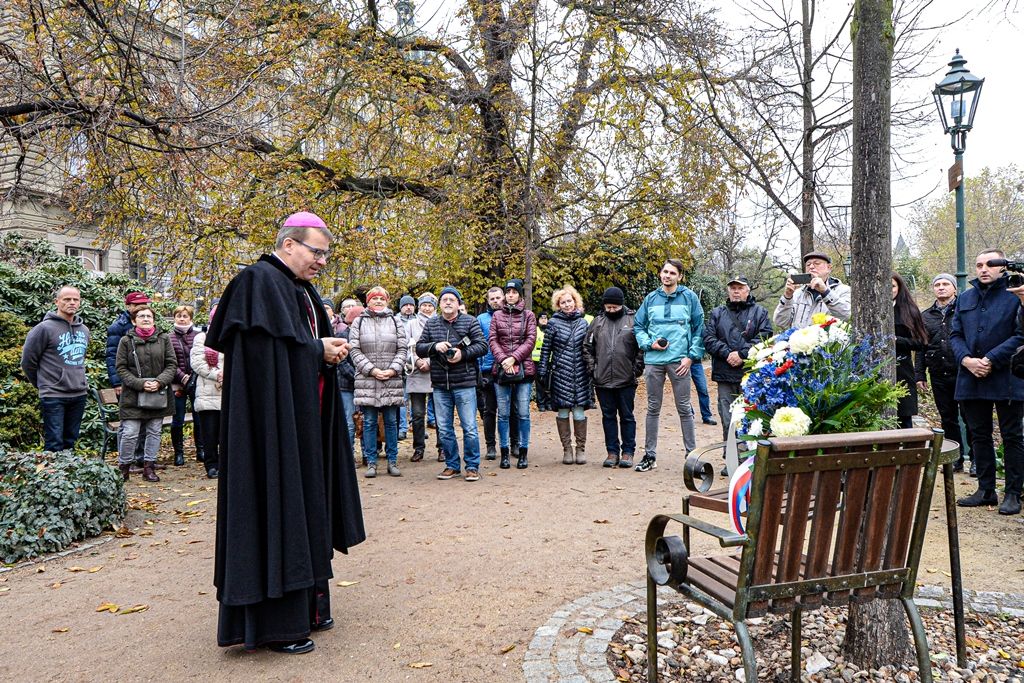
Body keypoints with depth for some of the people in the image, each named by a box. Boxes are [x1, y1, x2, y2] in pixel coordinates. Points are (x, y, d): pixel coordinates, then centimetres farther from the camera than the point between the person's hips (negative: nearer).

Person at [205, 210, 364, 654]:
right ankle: (274, 622, 4)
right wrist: (318, 350, -11)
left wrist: (331, 351, -2)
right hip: (274, 415, -10)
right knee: (275, 502, -5)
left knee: (305, 503, 12)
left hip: (303, 419, 10)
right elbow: (267, 347, -20)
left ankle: (306, 605, 23)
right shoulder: (259, 280, -11)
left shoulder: (302, 289, 17)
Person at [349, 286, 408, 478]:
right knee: (369, 423, 3)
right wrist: (372, 370, -10)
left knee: (391, 422, 6)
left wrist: (393, 370, -8)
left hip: (392, 381, 1)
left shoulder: (395, 321, 9)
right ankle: (371, 462, 12)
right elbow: (354, 350, 0)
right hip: (367, 381, -1)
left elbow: (403, 349, 5)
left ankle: (392, 461, 15)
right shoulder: (358, 322, 6)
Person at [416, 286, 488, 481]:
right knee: (444, 429, 10)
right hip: (440, 385, 4)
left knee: (469, 428, -1)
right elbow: (419, 348, 7)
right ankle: (452, 466, 23)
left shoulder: (470, 321, 1)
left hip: (464, 384, -3)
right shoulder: (431, 324, 10)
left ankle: (472, 467, 10)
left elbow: (482, 346, -3)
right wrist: (435, 346, -12)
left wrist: (463, 354, -17)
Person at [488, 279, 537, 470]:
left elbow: (530, 340, -1)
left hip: (523, 368, -1)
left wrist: (514, 358, -12)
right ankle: (504, 453, 12)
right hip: (501, 369, 1)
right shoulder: (497, 315, 10)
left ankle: (523, 453, 10)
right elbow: (492, 340, 4)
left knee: (523, 413, 1)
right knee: (503, 414, 4)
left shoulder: (528, 315, 6)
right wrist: (503, 359, -11)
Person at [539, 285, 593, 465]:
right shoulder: (553, 323, 2)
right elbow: (545, 349, 3)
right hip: (560, 374, -1)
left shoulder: (583, 323, 10)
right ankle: (567, 449, 13)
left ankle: (581, 449, 13)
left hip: (580, 374, 1)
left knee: (579, 412, 1)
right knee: (563, 412, 3)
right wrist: (543, 371, -2)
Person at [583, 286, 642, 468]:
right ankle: (612, 452, 18)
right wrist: (592, 368, 3)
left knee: (627, 417, 6)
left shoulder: (633, 321, -1)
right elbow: (587, 347, 11)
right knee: (608, 417, 9)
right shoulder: (597, 322, 7)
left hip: (626, 380, -3)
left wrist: (636, 369, -8)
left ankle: (628, 452, 16)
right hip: (603, 380, 3)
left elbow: (642, 347, -2)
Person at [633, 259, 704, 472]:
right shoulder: (651, 298, 9)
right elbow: (638, 326, 13)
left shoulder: (689, 297, 2)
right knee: (653, 408, 9)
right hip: (653, 360, 3)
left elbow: (699, 328, 2)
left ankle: (692, 453, 14)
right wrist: (649, 343, -5)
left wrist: (692, 356, -7)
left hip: (679, 360, -2)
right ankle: (650, 454, 17)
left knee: (684, 408, 4)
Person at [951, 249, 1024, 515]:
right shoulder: (964, 298, 13)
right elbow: (955, 335, 9)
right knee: (979, 435, 12)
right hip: (971, 380, 5)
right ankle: (985, 490, 23)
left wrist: (991, 360, -18)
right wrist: (967, 360, -8)